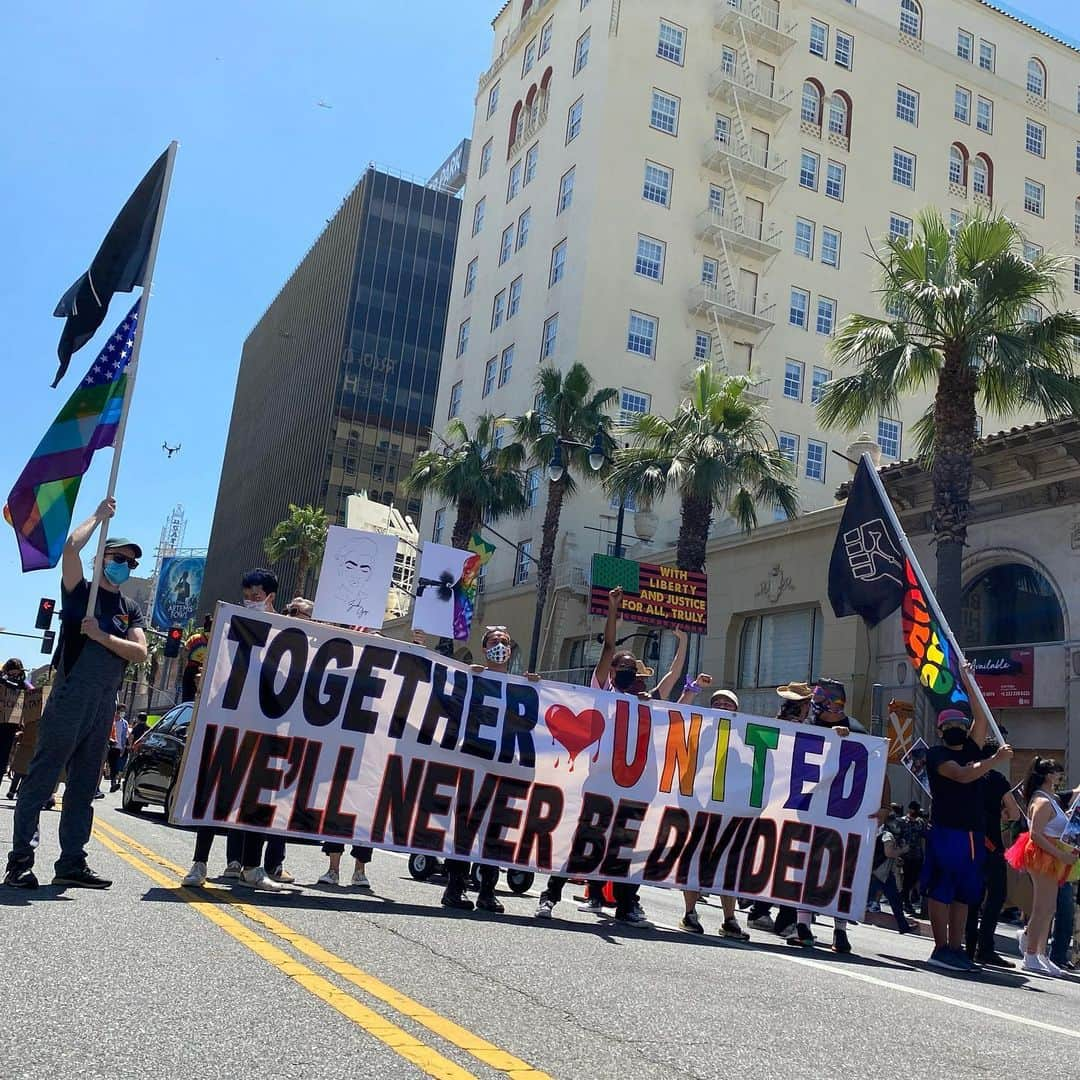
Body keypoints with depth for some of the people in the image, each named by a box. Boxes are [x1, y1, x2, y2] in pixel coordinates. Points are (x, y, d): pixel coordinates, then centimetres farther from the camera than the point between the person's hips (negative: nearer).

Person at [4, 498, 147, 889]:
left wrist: (101, 636, -9)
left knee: (84, 787, 8)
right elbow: (71, 547, -14)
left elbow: (140, 652, 2)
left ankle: (72, 862, 13)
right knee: (41, 779, -4)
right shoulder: (79, 590, 4)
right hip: (70, 698, -5)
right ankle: (20, 860, -1)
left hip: (105, 705, 6)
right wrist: (99, 516, -2)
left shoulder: (131, 609, 16)